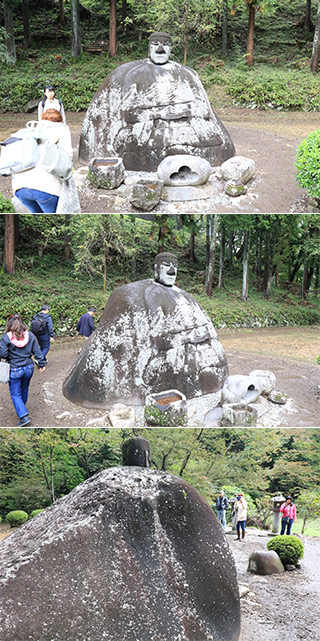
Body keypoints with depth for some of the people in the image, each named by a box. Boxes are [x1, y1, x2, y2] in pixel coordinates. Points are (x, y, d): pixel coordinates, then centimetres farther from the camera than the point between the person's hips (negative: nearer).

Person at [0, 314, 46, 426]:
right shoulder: (30, 336, -3)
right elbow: (37, 352, 2)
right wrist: (41, 364, 11)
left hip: (14, 370, -4)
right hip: (28, 368, 4)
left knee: (15, 394, 6)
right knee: (24, 390, 24)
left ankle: (23, 416, -5)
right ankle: (22, 409, 44)